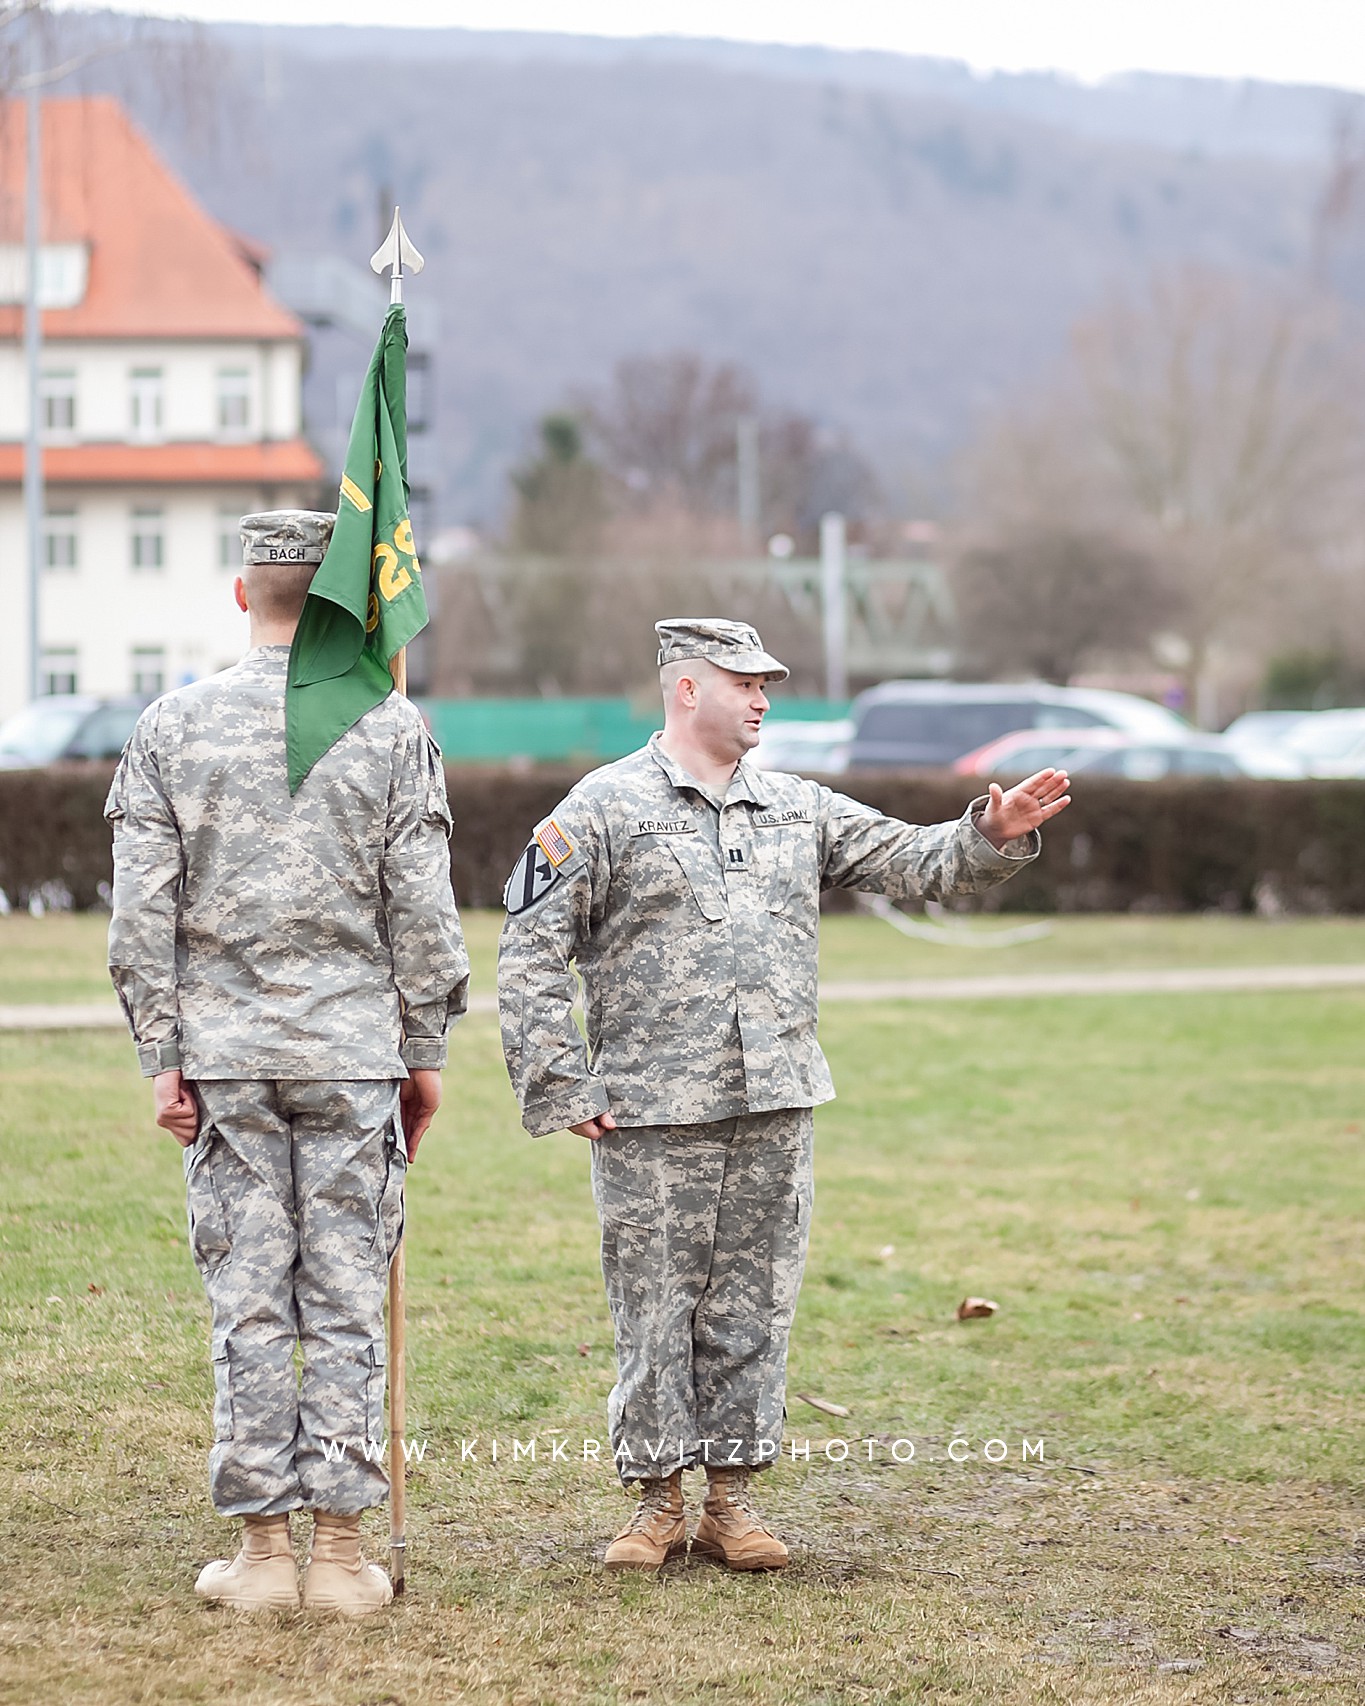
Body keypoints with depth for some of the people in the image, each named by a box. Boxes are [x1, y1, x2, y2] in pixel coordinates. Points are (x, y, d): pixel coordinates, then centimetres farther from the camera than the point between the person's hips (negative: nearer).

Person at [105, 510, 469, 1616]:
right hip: (355, 1056, -1)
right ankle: (342, 1553, 4)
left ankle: (262, 1551, 7)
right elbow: (422, 914, -1)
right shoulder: (392, 728, -2)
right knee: (348, 1304, 3)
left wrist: (164, 1057, 4)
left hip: (223, 1062, 1)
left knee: (248, 1304, 4)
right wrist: (425, 1051, 8)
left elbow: (142, 917, -1)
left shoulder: (172, 727, 1)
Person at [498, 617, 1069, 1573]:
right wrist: (562, 1089, -7)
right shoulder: (603, 809, -1)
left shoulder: (799, 811, 15)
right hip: (652, 1114, -4)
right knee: (655, 1307, 0)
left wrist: (994, 838, -6)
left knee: (754, 1308, 7)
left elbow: (914, 862, 14)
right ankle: (658, 1501, 11)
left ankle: (732, 1498, 16)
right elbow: (533, 954, -2)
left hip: (777, 1108, 5)